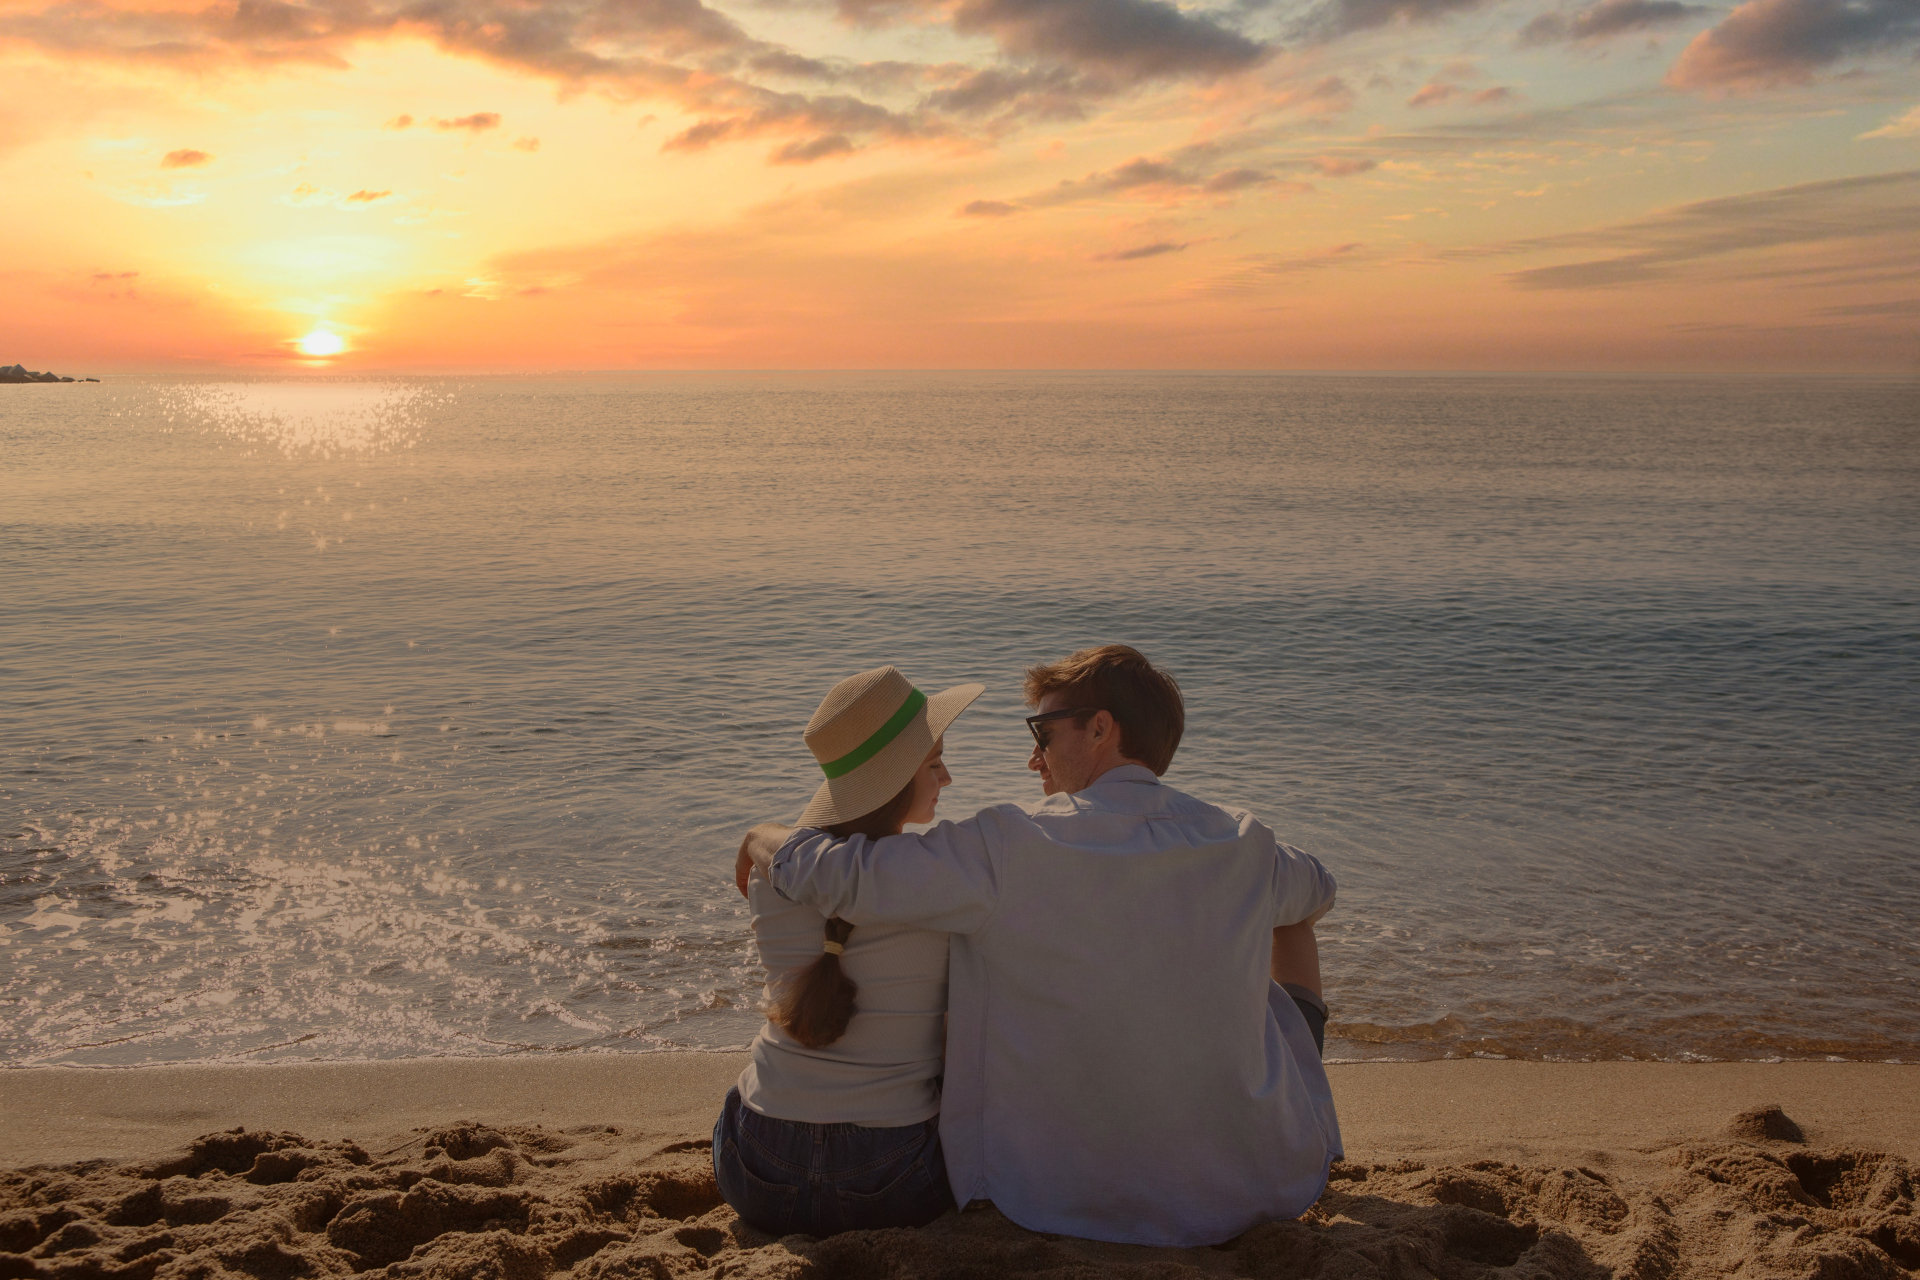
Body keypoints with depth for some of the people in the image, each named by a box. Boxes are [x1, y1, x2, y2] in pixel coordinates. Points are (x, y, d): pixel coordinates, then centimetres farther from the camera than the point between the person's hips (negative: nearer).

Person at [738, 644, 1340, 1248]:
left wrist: (763, 835, 4)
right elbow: (1314, 890, 18)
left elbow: (833, 875, -18)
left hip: (1065, 1196, -2)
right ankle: (1298, 1102, 50)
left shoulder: (1007, 848, -18)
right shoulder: (1242, 843, -6)